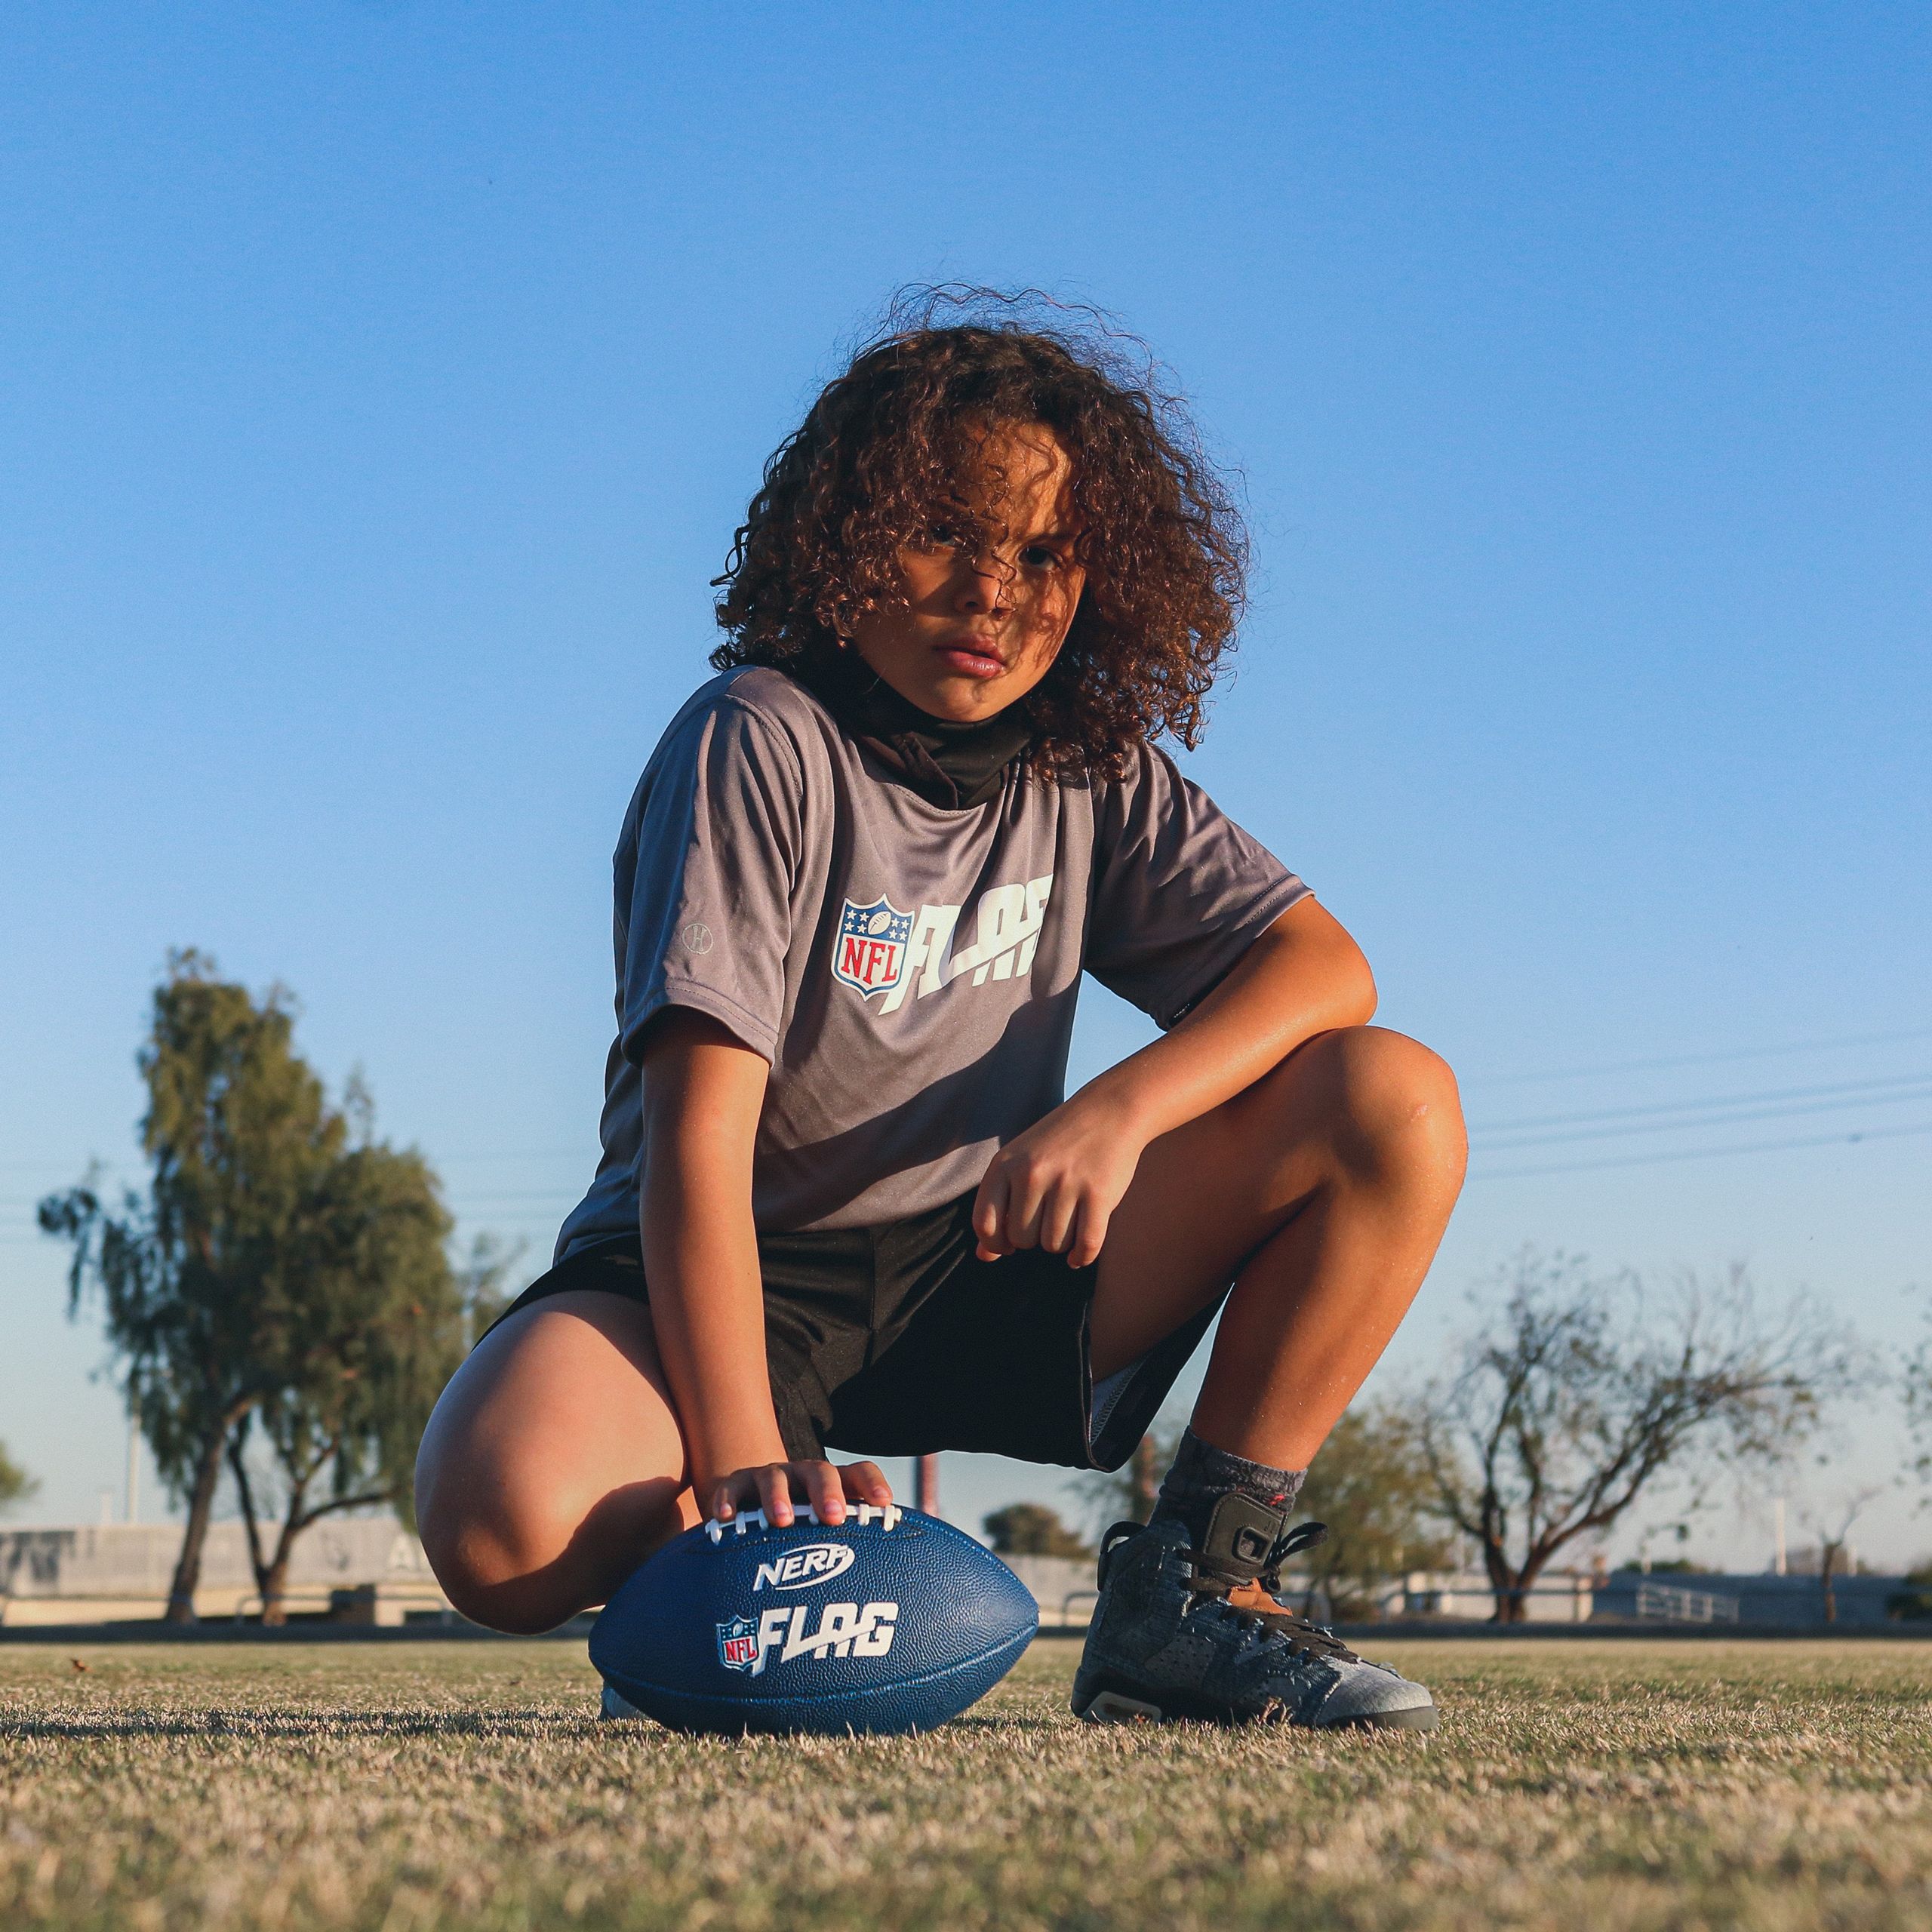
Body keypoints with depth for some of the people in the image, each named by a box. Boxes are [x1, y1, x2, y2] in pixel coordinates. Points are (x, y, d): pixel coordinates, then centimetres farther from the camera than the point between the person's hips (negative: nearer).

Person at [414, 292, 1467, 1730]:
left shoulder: (1092, 770, 2)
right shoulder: (761, 745, -15)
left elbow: (1324, 966, -5)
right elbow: (701, 1129, -24)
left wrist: (1119, 1112, -25)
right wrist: (738, 1458, -35)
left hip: (979, 1272, 5)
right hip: (727, 1281, -5)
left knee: (1395, 1102, -12)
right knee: (505, 1526, -38)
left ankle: (1193, 1588, -7)